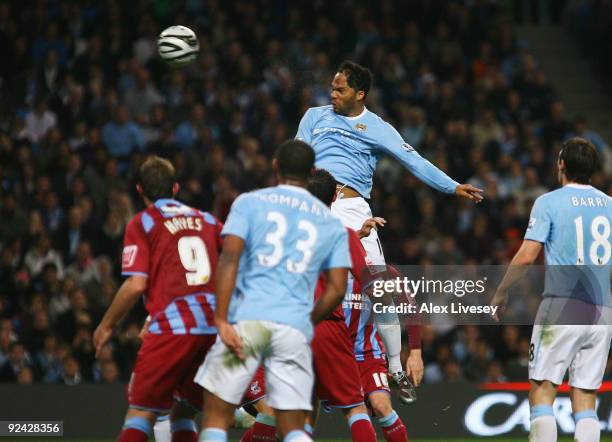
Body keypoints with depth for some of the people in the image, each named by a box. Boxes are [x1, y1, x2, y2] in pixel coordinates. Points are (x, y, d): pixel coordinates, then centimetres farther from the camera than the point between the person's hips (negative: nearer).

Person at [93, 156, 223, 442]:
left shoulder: (142, 223, 5)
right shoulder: (206, 220, 19)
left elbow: (136, 285, -5)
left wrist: (107, 325, 8)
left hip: (174, 326, -5)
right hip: (216, 326, 5)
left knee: (140, 413, -3)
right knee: (183, 413, 16)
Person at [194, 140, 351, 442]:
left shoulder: (249, 203, 8)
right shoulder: (331, 222, 16)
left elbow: (229, 258, -6)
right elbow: (337, 288, 9)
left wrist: (221, 320, -9)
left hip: (247, 318, -2)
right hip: (295, 327, 2)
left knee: (216, 416, 4)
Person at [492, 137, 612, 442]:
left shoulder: (549, 202, -2)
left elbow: (527, 255, -9)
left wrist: (501, 292, 3)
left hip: (562, 306, -4)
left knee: (542, 391, -2)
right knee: (585, 397, 5)